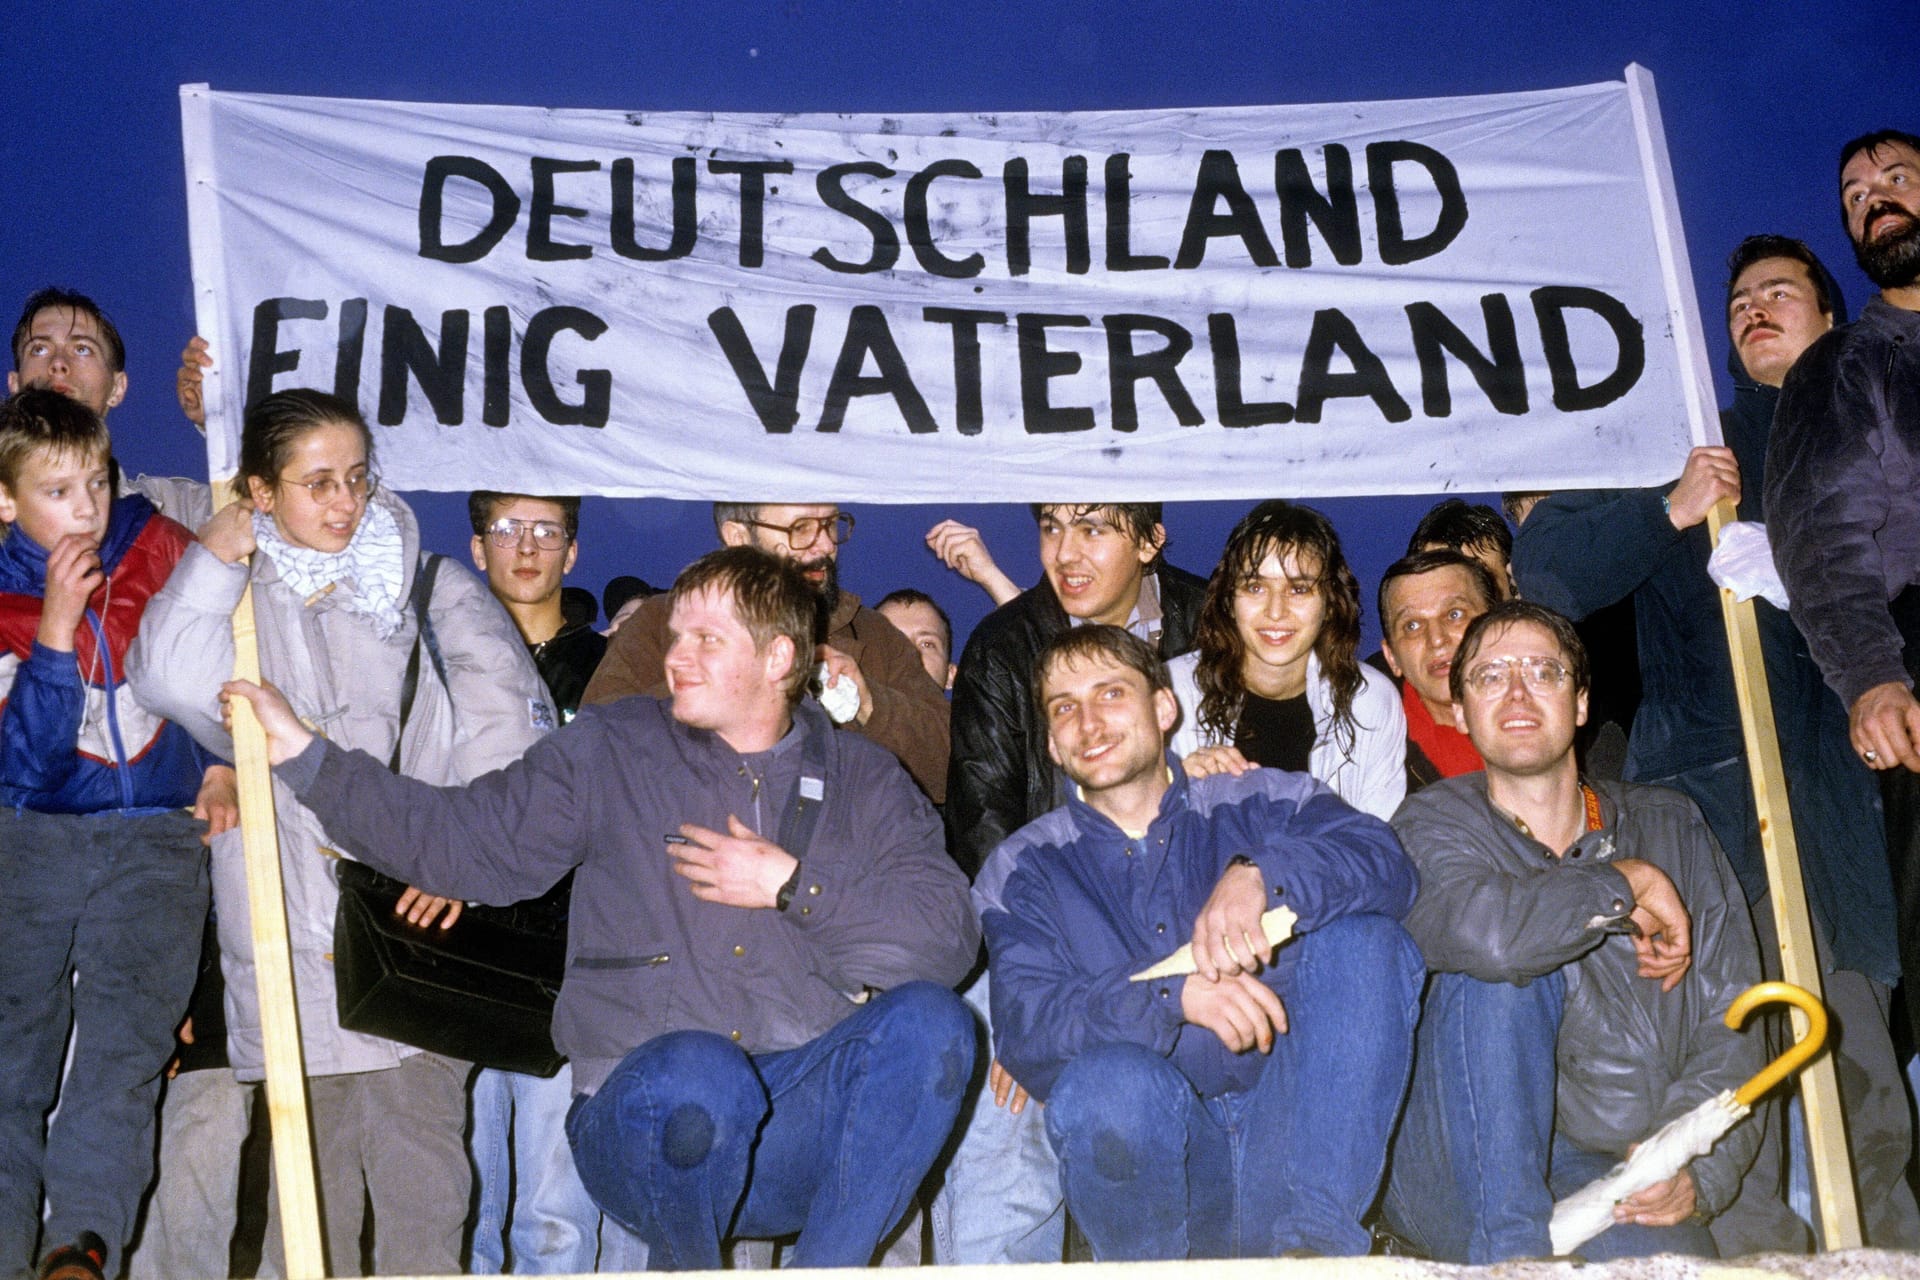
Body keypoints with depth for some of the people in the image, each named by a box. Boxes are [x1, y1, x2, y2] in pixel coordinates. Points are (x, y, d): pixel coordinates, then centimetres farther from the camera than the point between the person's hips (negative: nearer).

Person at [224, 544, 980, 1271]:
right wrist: (306, 755, -1)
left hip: (810, 1130, 1)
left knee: (927, 1021, -27)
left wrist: (791, 885, -5)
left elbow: (948, 937, 1)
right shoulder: (612, 751, 12)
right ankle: (684, 1267, -3)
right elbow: (468, 839, 5)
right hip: (656, 1121, -1)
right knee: (697, 1070, -36)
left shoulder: (862, 780, 12)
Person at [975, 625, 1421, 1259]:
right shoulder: (1024, 871, 9)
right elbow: (1024, 1027, -7)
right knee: (1109, 1079, -34)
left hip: (1298, 1129, 2)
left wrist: (1259, 875, -29)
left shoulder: (1265, 803, 10)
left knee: (1362, 936, -19)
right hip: (1156, 1156, -1)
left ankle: (1312, 1235, -27)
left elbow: (1384, 861, -9)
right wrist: (1171, 993, -25)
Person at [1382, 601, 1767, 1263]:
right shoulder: (1432, 823, 2)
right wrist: (1627, 884, -9)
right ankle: (1514, 1252, -24)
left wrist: (1697, 1171, -8)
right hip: (1466, 1176, 0)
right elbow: (1479, 929, -24)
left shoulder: (1670, 828, 13)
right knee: (1503, 970, -28)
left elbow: (1728, 1027, 8)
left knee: (1663, 1256, -35)